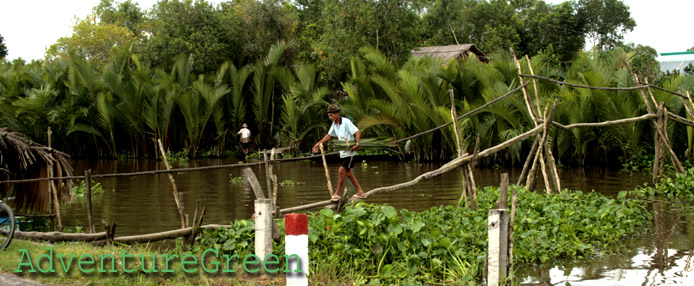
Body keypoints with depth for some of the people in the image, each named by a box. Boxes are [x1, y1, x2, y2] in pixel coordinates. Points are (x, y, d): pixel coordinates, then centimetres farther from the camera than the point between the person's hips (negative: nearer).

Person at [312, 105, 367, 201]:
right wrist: (319, 143, 15)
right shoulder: (334, 124, 9)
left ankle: (337, 193, -4)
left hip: (350, 151, -9)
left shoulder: (346, 122, -16)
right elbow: (329, 135, 23)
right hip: (343, 152, 9)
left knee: (342, 171, -11)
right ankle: (360, 192, 18)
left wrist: (357, 143, -31)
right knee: (348, 173, 10)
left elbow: (357, 132, -18)